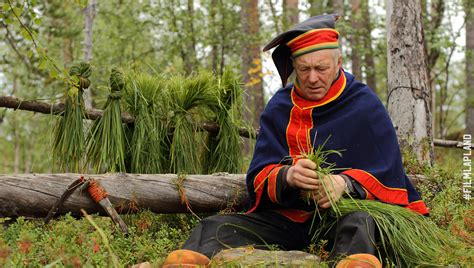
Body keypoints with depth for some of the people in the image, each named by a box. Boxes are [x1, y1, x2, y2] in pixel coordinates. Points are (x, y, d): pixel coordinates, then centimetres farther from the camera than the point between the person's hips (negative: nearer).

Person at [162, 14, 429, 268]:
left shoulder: (365, 104, 1)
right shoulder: (279, 107, 8)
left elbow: (388, 172, -3)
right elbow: (258, 179, 2)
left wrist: (345, 183, -25)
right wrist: (287, 177, -23)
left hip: (347, 211, -2)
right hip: (288, 218, 3)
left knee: (360, 223, -38)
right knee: (216, 227, -19)